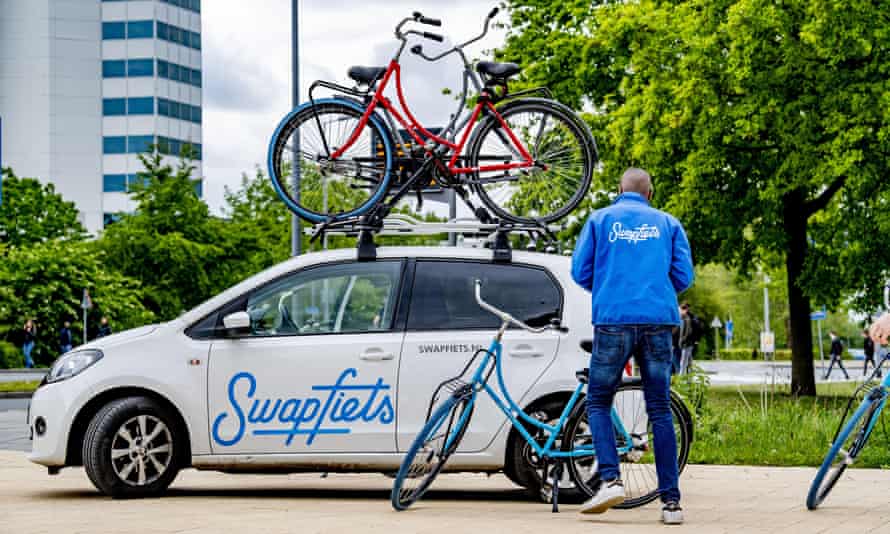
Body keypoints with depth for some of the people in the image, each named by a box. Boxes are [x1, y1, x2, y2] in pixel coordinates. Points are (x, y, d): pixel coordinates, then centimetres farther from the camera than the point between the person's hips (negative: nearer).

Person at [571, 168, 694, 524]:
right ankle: (671, 501, 1)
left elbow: (580, 271, 6)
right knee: (660, 410, 4)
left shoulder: (600, 220, 11)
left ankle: (610, 480, -11)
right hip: (658, 321, 2)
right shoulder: (668, 223, 15)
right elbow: (683, 276, 8)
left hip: (613, 320, -1)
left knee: (598, 402, 10)